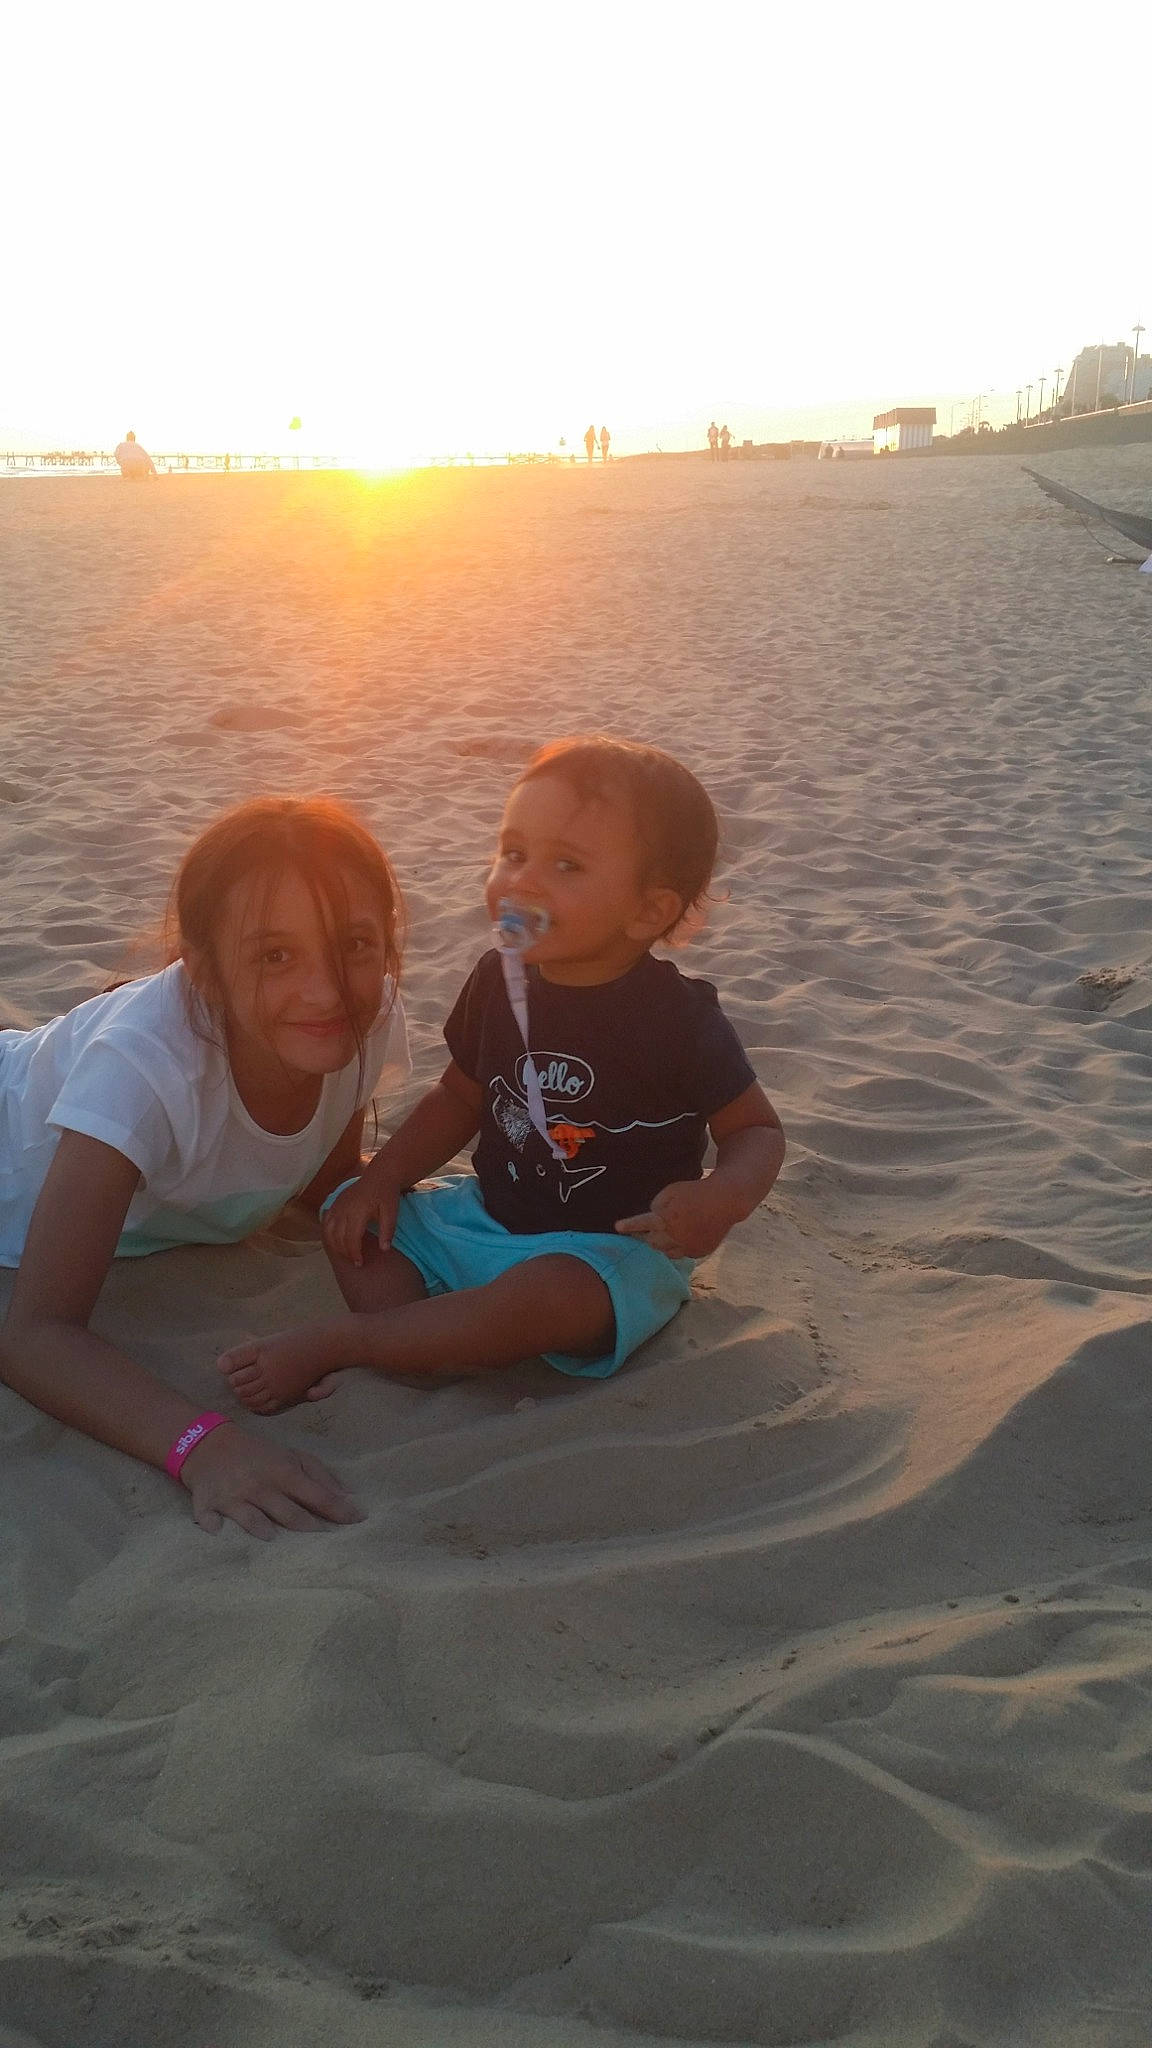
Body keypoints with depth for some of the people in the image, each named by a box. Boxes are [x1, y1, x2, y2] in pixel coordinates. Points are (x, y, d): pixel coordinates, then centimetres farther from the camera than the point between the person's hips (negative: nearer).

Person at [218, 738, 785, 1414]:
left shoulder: (677, 1017, -19)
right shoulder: (500, 979, -2)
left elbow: (758, 1128, -9)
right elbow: (461, 1097, 12)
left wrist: (722, 1199, -31)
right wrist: (384, 1176, -1)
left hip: (616, 1249, -7)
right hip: (488, 1215, 7)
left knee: (546, 1293, -37)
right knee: (354, 1218, 0)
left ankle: (335, 1342, -23)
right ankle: (402, 1349, -23)